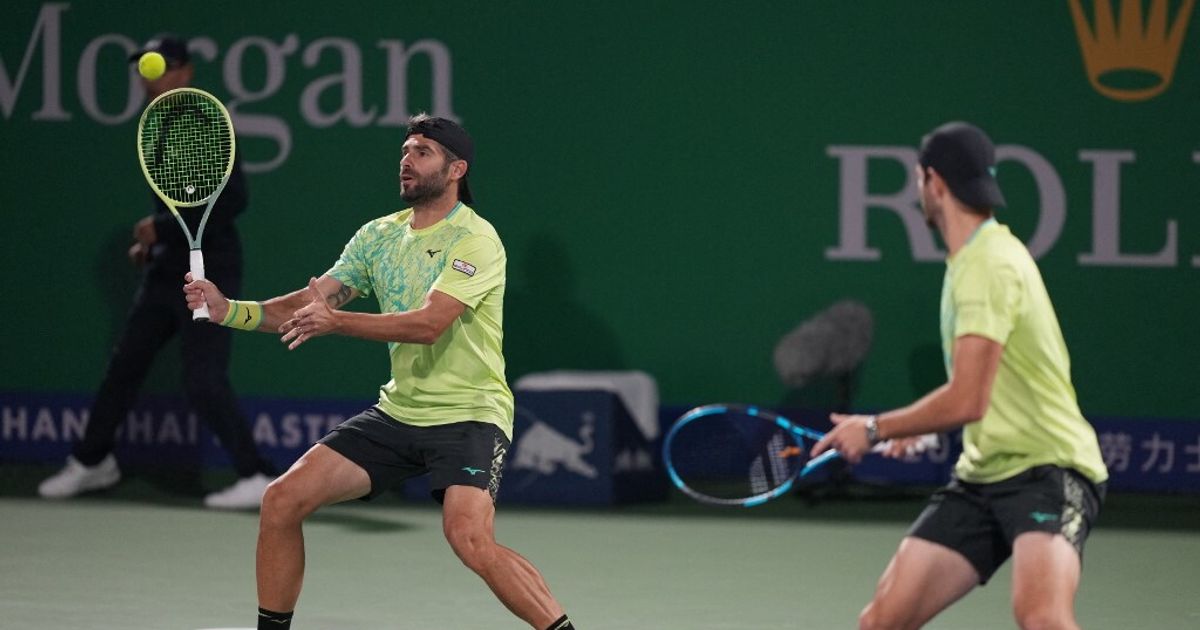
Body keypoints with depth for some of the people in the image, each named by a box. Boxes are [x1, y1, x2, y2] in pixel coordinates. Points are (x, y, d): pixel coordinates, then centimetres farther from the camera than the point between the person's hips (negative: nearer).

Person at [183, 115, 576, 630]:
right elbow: (309, 305, 5)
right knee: (282, 501, -3)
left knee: (469, 539, -31)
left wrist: (335, 321, -34)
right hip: (398, 411, 7)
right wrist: (228, 309, -11)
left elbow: (429, 324, -25)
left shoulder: (475, 240, -13)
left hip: (469, 414, -7)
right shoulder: (378, 235, 10)